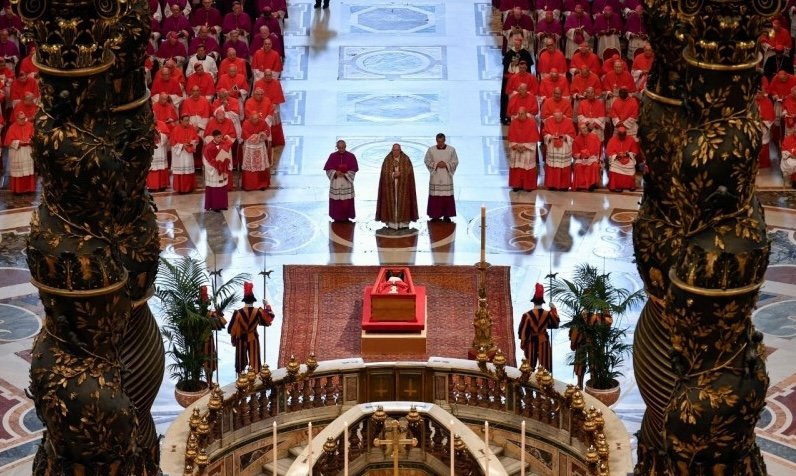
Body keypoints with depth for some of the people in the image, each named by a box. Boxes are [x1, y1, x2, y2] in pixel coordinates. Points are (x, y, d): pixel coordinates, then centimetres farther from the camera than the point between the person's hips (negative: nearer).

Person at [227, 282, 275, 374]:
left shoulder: (238, 313, -12)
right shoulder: (258, 311, -10)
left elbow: (231, 329, -8)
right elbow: (269, 318, 5)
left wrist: (234, 340, 7)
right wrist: (267, 306, 15)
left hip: (241, 340, 0)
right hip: (253, 340, 0)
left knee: (241, 361, 9)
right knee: (254, 361, 6)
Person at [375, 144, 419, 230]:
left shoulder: (406, 159, 2)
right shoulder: (387, 160, 3)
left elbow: (409, 171, -4)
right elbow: (385, 172, -2)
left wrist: (400, 174, -18)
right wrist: (393, 174, -18)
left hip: (403, 186, 0)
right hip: (390, 186, 0)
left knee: (403, 202, -2)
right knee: (391, 203, -3)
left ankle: (403, 222, 1)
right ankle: (391, 222, -1)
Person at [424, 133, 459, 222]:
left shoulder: (451, 150, 0)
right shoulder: (431, 150, 1)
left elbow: (455, 162, 2)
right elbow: (427, 161, 3)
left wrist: (446, 164, -14)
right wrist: (436, 164, -12)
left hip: (447, 177, 0)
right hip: (435, 177, 0)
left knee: (447, 196, 0)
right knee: (435, 197, -1)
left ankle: (447, 215, 8)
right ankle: (435, 215, 6)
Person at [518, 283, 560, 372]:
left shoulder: (527, 315, -15)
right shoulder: (548, 314, -9)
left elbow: (523, 331, -11)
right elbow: (555, 324, 10)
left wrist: (523, 344, 3)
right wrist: (554, 310, 16)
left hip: (531, 343, -1)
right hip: (544, 343, 1)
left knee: (530, 368, 10)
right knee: (545, 368, 10)